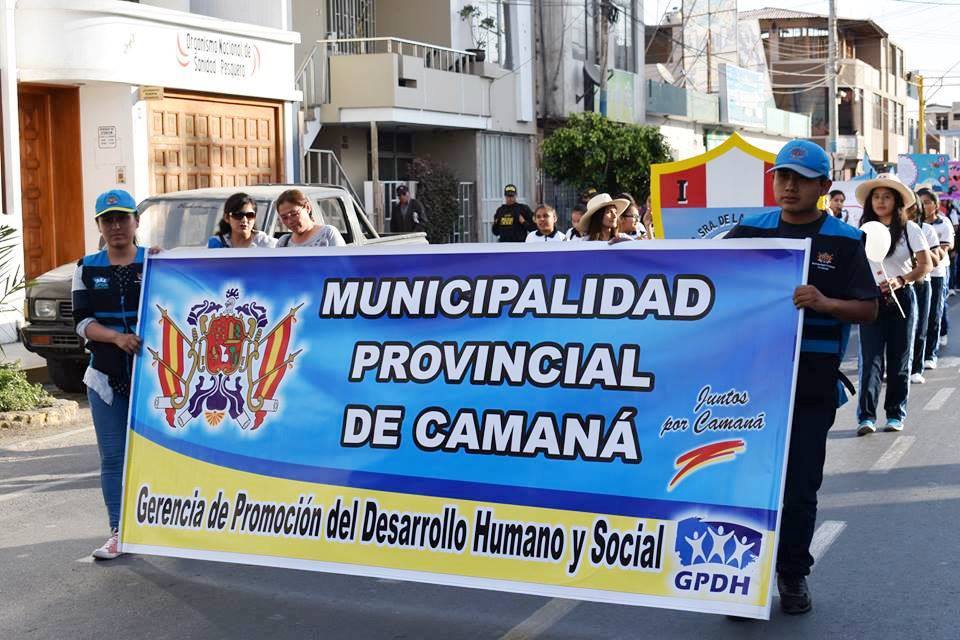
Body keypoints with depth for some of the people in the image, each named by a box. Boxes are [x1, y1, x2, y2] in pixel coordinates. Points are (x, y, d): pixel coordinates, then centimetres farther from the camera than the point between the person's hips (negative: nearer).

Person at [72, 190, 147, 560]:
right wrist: (117, 337, -17)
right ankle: (119, 533, 9)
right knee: (112, 457, 2)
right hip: (107, 378, 2)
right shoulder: (87, 268, 8)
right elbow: (82, 321, 0)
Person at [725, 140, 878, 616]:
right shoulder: (751, 231, 5)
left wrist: (826, 303, -24)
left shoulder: (843, 242, -1)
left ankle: (793, 574, 23)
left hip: (812, 385, -1)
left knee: (800, 484, 6)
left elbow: (869, 309, -4)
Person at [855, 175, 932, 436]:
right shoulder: (863, 230, 5)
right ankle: (866, 416, -9)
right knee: (870, 360, -7)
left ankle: (896, 414, 17)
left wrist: (901, 280, -16)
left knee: (899, 359, 7)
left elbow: (926, 265, -3)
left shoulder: (909, 229, -1)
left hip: (901, 299, 0)